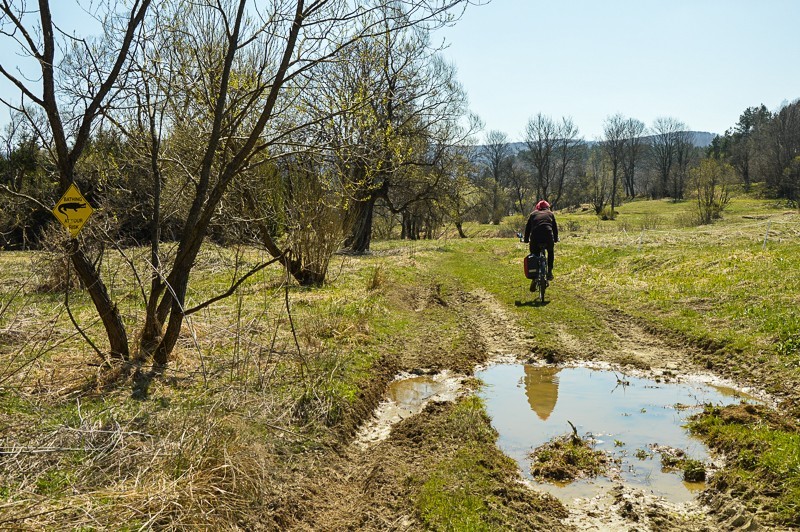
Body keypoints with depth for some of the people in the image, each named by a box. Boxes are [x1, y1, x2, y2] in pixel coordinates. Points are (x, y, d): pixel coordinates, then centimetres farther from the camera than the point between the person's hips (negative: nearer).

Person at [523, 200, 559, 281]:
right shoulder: (550, 214, 24)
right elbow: (555, 227, 26)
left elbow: (527, 228, 22)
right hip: (548, 238, 1)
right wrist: (556, 239, 36)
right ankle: (549, 271, 19)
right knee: (550, 252, 28)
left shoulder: (533, 214, 24)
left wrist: (526, 239, 30)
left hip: (535, 239, -1)